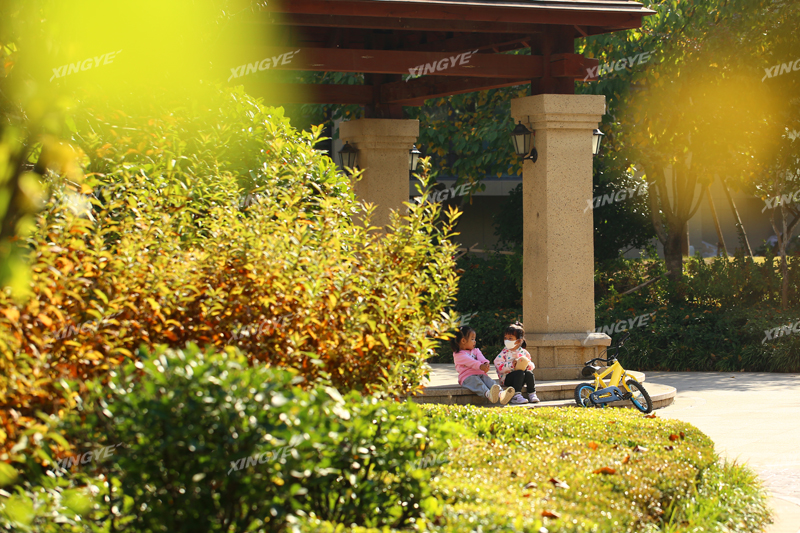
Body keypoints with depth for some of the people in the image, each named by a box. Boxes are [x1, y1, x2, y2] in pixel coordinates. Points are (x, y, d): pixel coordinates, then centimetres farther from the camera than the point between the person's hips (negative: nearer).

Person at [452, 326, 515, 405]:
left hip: (481, 374, 5)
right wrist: (480, 366, -32)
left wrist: (486, 363, -21)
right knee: (478, 383, -38)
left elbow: (481, 358, 5)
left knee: (491, 382, -27)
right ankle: (488, 394, -70)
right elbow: (469, 361, -14)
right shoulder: (458, 355, 7)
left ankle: (501, 395, -57)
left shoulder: (476, 351, 29)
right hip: (467, 377, -5)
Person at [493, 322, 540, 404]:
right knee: (520, 373, -32)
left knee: (529, 373, -24)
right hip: (507, 378, -4)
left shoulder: (524, 352, 9)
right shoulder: (504, 353, -3)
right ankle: (516, 395, -38)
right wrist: (511, 365, -25)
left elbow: (531, 365, 15)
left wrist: (528, 365, -10)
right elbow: (499, 366, -14)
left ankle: (532, 394, -19)